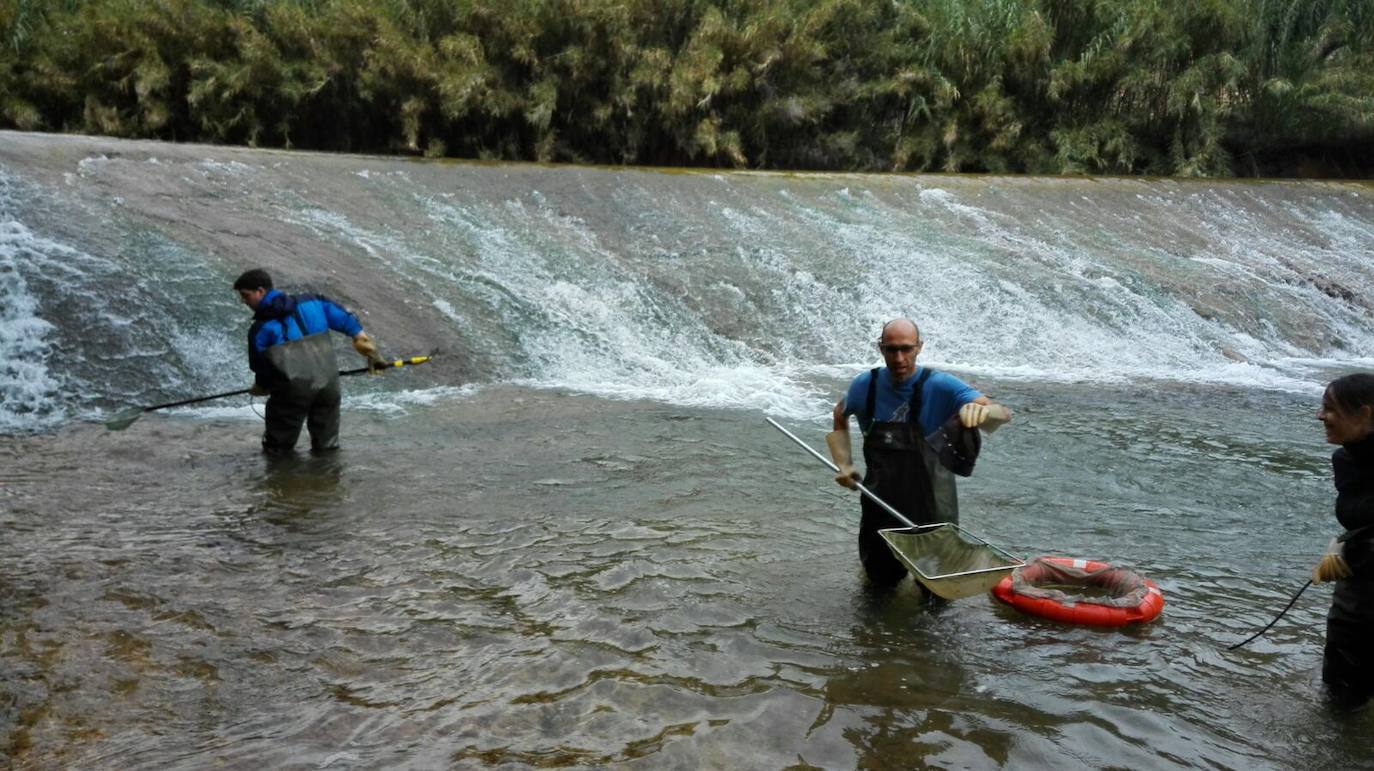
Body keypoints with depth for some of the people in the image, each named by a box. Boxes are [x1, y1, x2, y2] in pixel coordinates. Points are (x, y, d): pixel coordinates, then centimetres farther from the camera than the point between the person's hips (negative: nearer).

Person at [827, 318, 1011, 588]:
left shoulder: (939, 386, -19)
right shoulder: (866, 384, -9)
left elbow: (1003, 414, -28)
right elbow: (840, 414, 14)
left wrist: (982, 411, -52)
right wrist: (844, 464, 2)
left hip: (930, 502, -2)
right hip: (881, 502, 2)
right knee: (881, 581, 16)